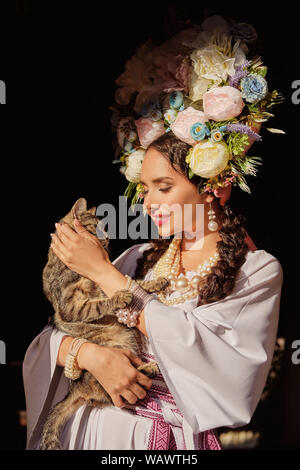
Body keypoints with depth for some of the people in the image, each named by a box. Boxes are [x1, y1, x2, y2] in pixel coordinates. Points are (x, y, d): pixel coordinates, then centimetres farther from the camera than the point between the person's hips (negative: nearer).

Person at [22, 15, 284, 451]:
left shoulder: (259, 271, -7)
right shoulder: (140, 258, 3)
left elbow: (197, 348, -20)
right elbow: (52, 335, 2)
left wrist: (102, 270, -14)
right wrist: (92, 354, -20)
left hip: (180, 439, -3)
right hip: (96, 428, 3)